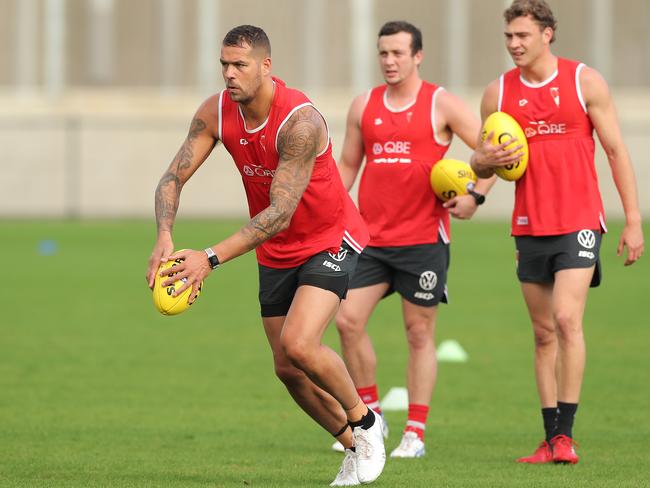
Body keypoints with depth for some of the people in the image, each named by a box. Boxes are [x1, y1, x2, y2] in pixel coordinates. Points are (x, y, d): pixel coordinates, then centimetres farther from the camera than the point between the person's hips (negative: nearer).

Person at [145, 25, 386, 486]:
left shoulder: (300, 121, -30)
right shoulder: (216, 112, -10)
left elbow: (281, 212, -33)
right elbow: (174, 176, -9)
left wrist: (211, 258, -39)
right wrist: (165, 236, -31)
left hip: (330, 241, -7)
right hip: (276, 254, 7)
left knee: (298, 344, -25)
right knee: (288, 369, 5)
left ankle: (364, 421, 1)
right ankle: (355, 448, 26)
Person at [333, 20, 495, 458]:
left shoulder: (441, 105, -2)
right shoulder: (364, 106, 11)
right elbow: (348, 165, 19)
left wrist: (476, 197, -14)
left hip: (423, 239, -4)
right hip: (371, 238, 4)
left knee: (419, 332, 0)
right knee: (348, 320, -5)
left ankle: (416, 433, 5)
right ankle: (370, 415, 11)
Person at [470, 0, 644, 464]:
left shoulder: (585, 81, -2)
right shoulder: (498, 92, 6)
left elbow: (617, 151, 0)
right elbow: (481, 163, 16)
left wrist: (633, 221, -4)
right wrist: (486, 160, -10)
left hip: (579, 222, -4)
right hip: (530, 228, 4)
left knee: (567, 319, -18)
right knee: (544, 333, 6)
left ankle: (565, 434, -16)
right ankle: (551, 438, 10)